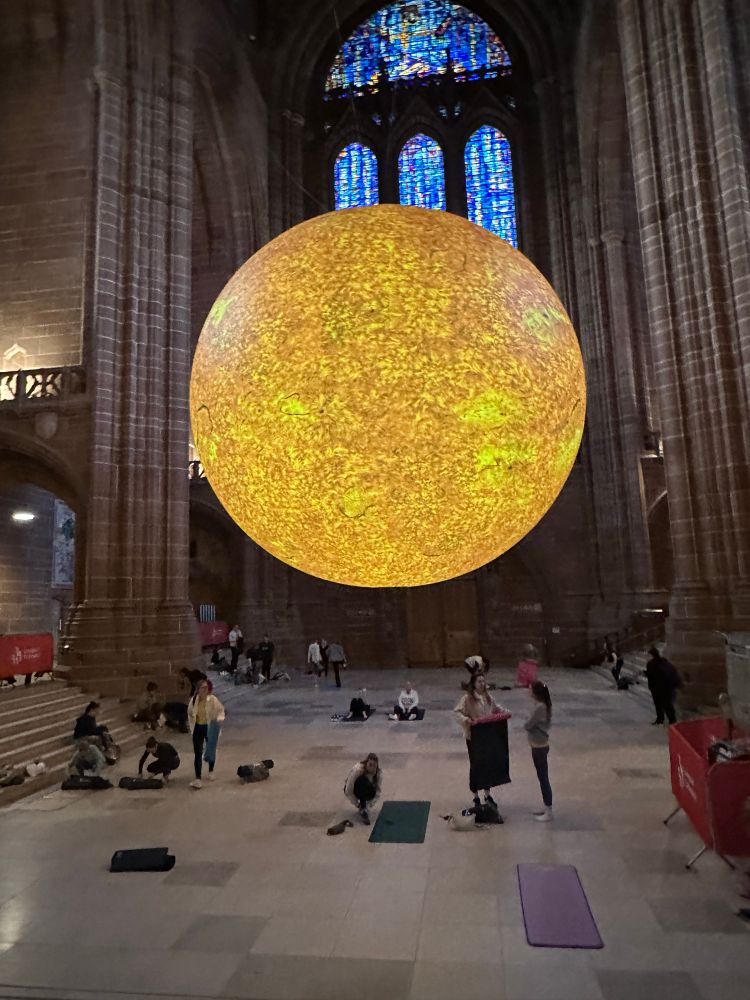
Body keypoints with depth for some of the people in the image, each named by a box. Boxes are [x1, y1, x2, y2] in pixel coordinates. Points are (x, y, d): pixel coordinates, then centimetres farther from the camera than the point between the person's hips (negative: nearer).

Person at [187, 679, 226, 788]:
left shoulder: (213, 699, -17)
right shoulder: (194, 700, -7)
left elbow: (221, 710, -4)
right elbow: (190, 713, 10)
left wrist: (219, 719, -21)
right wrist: (192, 724, 2)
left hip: (209, 727, -2)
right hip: (198, 728, 2)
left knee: (211, 750, 17)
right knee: (198, 753, -4)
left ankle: (211, 772, 40)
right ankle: (198, 779, -4)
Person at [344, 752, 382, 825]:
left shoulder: (379, 773, -22)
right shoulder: (357, 770, -33)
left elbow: (378, 791, -15)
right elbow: (348, 791, -27)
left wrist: (369, 804, -23)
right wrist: (357, 804, -21)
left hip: (366, 791, 5)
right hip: (354, 789, -5)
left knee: (372, 791, -30)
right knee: (363, 782, -35)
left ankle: (364, 807, 3)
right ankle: (362, 810, -25)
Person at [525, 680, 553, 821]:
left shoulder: (540, 707, -25)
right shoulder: (543, 704, 4)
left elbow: (527, 725, -19)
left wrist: (527, 723, -1)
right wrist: (530, 723, -7)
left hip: (539, 747, -9)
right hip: (540, 746, 9)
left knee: (543, 779, 2)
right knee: (543, 778, 19)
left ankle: (548, 813, 14)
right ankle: (547, 808, 31)